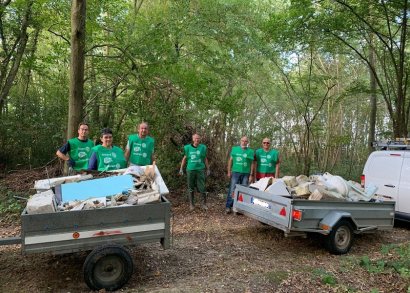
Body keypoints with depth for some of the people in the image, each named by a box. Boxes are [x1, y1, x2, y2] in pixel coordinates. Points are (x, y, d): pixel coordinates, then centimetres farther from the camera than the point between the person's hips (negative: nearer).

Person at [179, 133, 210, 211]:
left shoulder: (203, 148, 6)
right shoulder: (188, 148, 5)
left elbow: (205, 159, 12)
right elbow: (184, 158, 11)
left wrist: (208, 169, 10)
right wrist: (181, 168, 8)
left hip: (200, 170, 0)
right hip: (190, 170, 0)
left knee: (202, 187, -1)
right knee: (191, 187, 6)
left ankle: (204, 203, 11)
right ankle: (191, 204, 16)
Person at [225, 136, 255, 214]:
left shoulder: (251, 152, 5)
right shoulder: (234, 149, 6)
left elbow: (252, 164, 5)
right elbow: (230, 161, 7)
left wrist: (251, 175, 0)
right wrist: (229, 172, 2)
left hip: (245, 174, 1)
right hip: (235, 172, -1)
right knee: (232, 190, -4)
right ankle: (228, 206, 1)